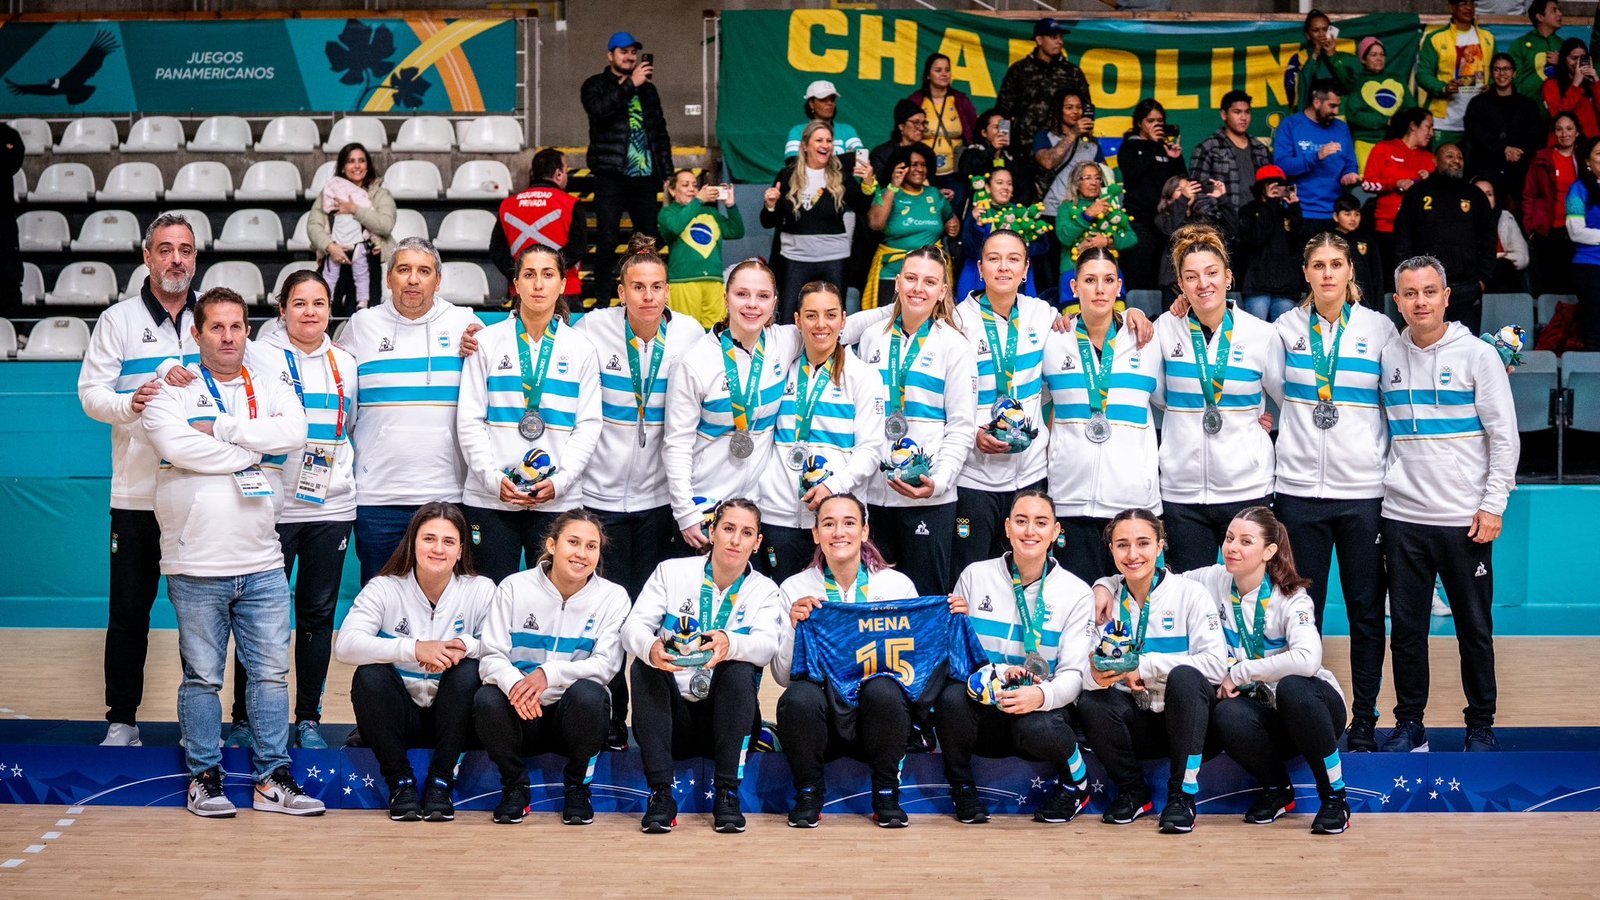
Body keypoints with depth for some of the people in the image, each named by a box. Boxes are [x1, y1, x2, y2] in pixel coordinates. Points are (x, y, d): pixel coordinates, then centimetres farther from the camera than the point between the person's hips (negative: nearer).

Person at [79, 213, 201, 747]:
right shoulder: (118, 320, 5)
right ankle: (121, 718, 13)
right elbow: (91, 393, 0)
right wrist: (128, 404, -21)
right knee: (129, 608, 3)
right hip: (136, 492, -1)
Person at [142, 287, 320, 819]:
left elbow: (294, 435, -10)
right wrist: (249, 452, -10)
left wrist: (221, 428, -11)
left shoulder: (272, 393, 12)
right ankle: (204, 777, 13)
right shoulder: (172, 392, 4)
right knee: (202, 676, 3)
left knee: (272, 672, 3)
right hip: (195, 566, -3)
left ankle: (272, 780, 10)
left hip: (262, 565, 3)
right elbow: (175, 446, -17)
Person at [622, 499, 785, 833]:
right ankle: (660, 793, -29)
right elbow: (633, 627, -10)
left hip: (725, 719, 0)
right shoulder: (671, 572, 3)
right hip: (671, 718, 1)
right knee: (644, 666, -26)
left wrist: (730, 643, -41)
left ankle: (727, 793, -25)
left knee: (740, 668, -28)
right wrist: (651, 648, -36)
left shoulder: (765, 590, 4)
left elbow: (767, 646, -17)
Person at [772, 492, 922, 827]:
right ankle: (808, 791, -5)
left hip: (877, 712, 0)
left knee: (883, 690, -33)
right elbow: (782, 676, -1)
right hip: (821, 716, 0)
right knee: (799, 697, -32)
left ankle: (886, 793, -7)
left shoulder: (897, 584, 4)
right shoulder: (795, 589, 4)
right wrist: (794, 627, -17)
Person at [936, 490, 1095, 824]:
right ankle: (962, 788, -4)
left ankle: (1077, 781, -1)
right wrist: (996, 674, -19)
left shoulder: (1076, 592, 1)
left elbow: (1074, 674, -6)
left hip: (1039, 709, -1)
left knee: (1036, 728, -37)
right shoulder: (975, 576, 4)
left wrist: (1042, 695, -30)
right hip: (982, 710, 1)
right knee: (951, 695, -33)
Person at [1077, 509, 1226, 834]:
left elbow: (1215, 664, -16)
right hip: (1136, 721, 3)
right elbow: (1081, 670, -6)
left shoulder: (1189, 593, -7)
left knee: (1185, 677, -33)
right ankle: (1133, 792, 0)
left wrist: (1147, 666, -20)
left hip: (1185, 718, -2)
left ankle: (1183, 795, -17)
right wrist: (1095, 674, -30)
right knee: (1090, 705, -27)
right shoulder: (1106, 597, 1)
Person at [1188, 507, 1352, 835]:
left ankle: (1335, 796, -19)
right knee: (1227, 716, -32)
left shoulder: (1290, 597, -16)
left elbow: (1307, 660, -33)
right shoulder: (1213, 581, -3)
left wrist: (1239, 673, -26)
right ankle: (1277, 790, -2)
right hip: (1263, 715, 3)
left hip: (1307, 704, -2)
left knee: (1292, 686, -38)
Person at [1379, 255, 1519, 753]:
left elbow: (1504, 435, -4)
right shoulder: (1389, 357, 7)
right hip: (1403, 516, 3)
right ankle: (1409, 724, 17)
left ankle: (1481, 725, 17)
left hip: (1464, 519, -3)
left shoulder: (1478, 354, -3)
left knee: (1475, 627, 5)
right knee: (1406, 627, 7)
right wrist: (1387, 487, 6)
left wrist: (1493, 505, -9)